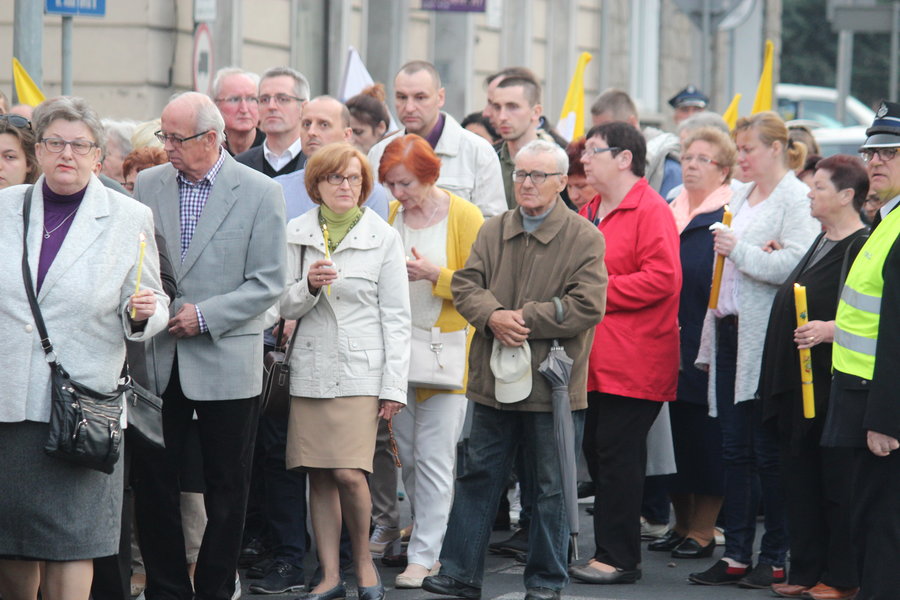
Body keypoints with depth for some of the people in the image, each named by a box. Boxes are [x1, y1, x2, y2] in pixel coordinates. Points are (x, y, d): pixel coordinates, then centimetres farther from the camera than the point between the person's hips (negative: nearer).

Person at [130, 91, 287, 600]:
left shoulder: (260, 192, -5)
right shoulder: (148, 186, 6)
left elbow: (269, 283, -8)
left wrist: (205, 316, -15)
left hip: (226, 362, -3)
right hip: (157, 360, 3)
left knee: (227, 488, 5)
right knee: (153, 482, 4)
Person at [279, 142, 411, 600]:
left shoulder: (382, 236, 2)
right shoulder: (296, 234, 8)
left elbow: (396, 317, 2)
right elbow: (286, 307, 8)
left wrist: (394, 386, -3)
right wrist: (308, 286, -14)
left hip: (360, 371, -3)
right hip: (311, 368, 3)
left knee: (349, 473, -13)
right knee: (319, 476, 3)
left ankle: (363, 559, 9)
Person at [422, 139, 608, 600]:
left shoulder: (584, 239, -6)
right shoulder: (493, 231, 9)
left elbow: (587, 306, -15)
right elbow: (465, 285, 4)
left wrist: (525, 319, -17)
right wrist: (493, 317, -16)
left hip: (552, 384, -4)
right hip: (494, 380, 4)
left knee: (550, 487, 5)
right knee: (478, 477, 9)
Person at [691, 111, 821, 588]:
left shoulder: (797, 198, -9)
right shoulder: (742, 197, 18)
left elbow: (795, 264, -22)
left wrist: (739, 251, -15)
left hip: (767, 339, -8)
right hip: (730, 332, 8)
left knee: (769, 452, -2)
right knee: (735, 450, 8)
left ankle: (776, 558, 5)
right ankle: (736, 554, 12)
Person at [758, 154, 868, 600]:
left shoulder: (862, 247, -12)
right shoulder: (821, 243, 17)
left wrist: (830, 330, -27)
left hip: (832, 387, -9)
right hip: (798, 383, 9)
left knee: (837, 483, -3)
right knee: (801, 480, 11)